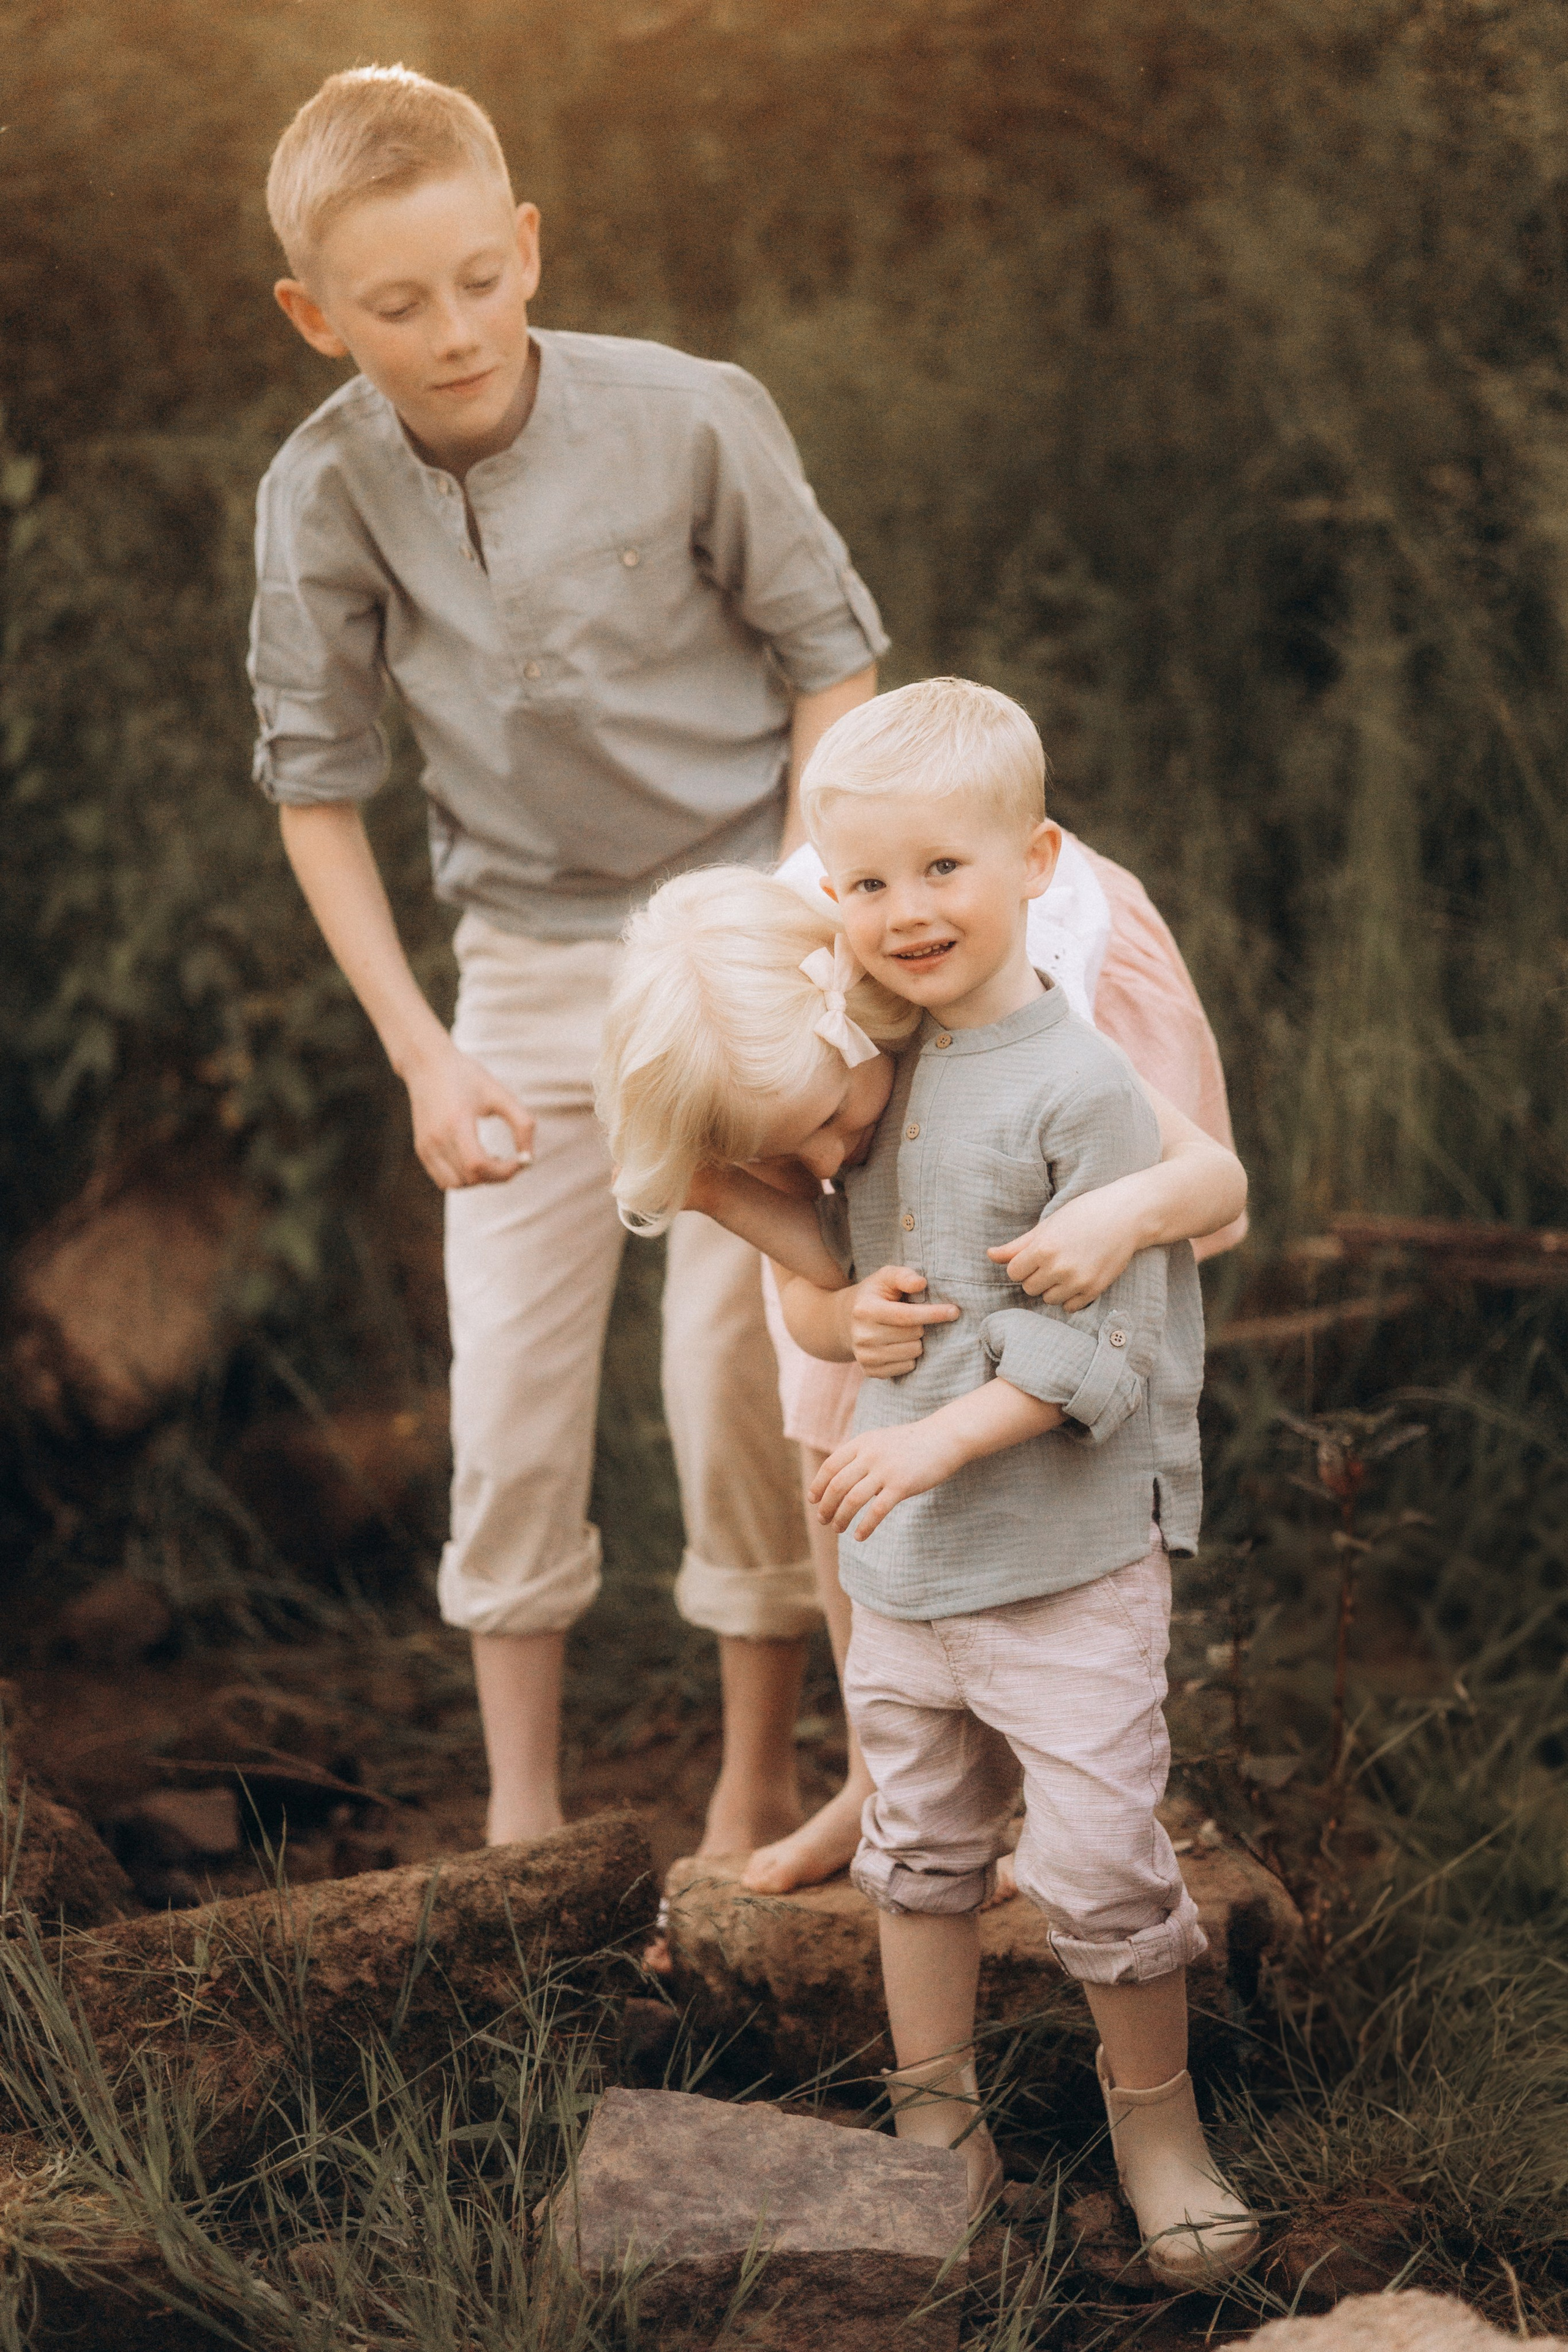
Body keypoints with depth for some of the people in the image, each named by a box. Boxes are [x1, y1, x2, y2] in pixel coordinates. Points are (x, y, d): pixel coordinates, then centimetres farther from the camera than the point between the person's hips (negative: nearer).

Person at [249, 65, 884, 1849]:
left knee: (734, 1371, -2)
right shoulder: (322, 492, -11)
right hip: (525, 971, 2)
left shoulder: (693, 420, -18)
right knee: (507, 1396, 2)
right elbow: (315, 780, -1)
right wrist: (422, 1052, -7)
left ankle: (756, 1784, 17)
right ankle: (521, 1816, 18)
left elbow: (831, 662, -5)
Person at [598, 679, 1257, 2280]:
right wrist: (839, 1308, -9)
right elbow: (820, 1288, 13)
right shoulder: (877, 1062, 4)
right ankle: (935, 2124, 31)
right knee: (920, 1849, 17)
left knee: (1097, 1866, -2)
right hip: (902, 1562, 7)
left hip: (1071, 1562, -7)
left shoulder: (1082, 1086, -16)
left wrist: (942, 1435, -26)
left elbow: (1104, 1348, -19)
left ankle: (1157, 2123, 20)